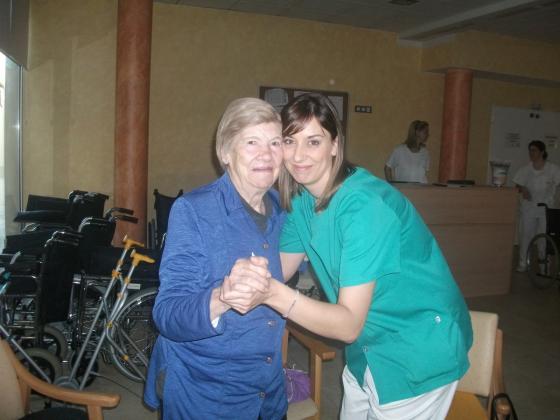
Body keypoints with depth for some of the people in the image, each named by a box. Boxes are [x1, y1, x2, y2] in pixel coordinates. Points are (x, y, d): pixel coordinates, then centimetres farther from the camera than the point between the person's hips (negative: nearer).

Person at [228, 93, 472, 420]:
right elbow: (279, 268, -4)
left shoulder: (364, 204, -29)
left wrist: (276, 294, -44)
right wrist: (250, 275, -25)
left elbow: (349, 325, -31)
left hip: (420, 353, -6)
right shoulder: (301, 199, -4)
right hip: (368, 346, 7)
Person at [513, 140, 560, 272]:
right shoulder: (525, 169, 0)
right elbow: (518, 185, 5)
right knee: (525, 234, 3)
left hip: (546, 208, -1)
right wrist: (523, 190, -15)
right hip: (528, 207, 1)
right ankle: (522, 263, 14)